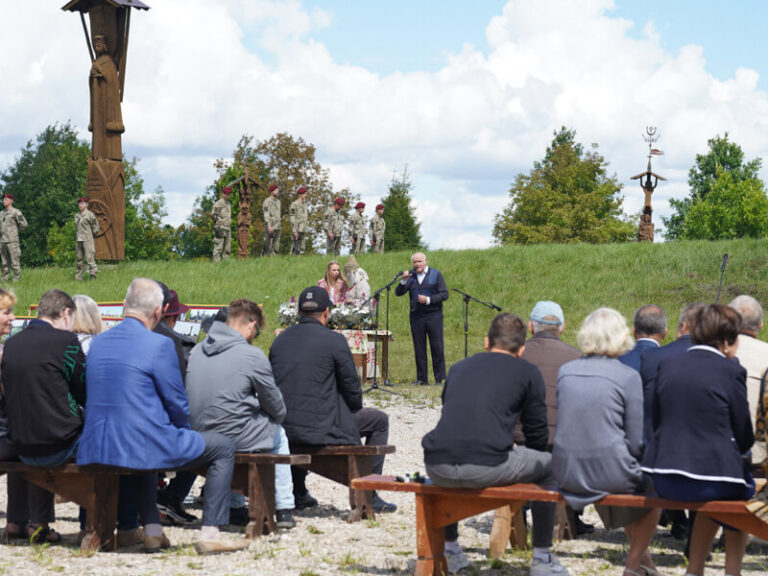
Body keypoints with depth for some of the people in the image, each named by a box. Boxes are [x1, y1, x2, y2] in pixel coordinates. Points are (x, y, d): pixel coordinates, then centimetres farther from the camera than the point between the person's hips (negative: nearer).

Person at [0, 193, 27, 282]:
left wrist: (16, 232, 2)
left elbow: (24, 224, -7)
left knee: (15, 261, -6)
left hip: (12, 241, -7)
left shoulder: (16, 212, -5)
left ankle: (16, 279, -3)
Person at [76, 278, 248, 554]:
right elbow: (177, 404, -7)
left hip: (97, 447, 7)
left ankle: (152, 529, 32)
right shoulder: (159, 345, -12)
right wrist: (182, 430, 16)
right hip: (143, 446, -7)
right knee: (223, 447, 11)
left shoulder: (98, 342, 9)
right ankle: (210, 534, 7)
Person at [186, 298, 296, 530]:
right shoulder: (253, 355, -13)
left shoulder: (197, 350, 4)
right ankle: (283, 509, 27)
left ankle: (233, 506, 38)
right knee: (278, 434, 27)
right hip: (237, 440, -5)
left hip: (198, 438, 5)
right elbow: (278, 410, -3)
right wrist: (276, 415, 21)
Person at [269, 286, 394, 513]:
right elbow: (352, 388, -5)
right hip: (320, 430, -6)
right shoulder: (334, 341, -9)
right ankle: (368, 496, 16)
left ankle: (298, 493, 41)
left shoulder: (280, 339, 8)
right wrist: (355, 408, 17)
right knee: (379, 420, 16)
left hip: (282, 429, 6)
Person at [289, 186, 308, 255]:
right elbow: (292, 218, -14)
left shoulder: (304, 204, 17)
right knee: (297, 249, -10)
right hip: (297, 230, -8)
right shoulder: (294, 204, -8)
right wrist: (295, 231, -20)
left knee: (301, 249, 7)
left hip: (303, 230, 8)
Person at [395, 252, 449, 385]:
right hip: (416, 316, 3)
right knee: (419, 348, 3)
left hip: (433, 315, -3)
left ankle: (440, 379, 0)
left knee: (437, 348, -5)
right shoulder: (410, 275, 12)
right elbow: (398, 293, 4)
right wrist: (403, 281, -13)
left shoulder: (436, 274, 4)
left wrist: (428, 300, -13)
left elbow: (444, 294, -2)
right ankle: (422, 378, 8)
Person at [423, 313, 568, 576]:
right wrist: (516, 453, 36)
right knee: (548, 465, 21)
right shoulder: (528, 372, 12)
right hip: (486, 468, -4)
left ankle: (449, 550, 45)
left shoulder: (459, 367, 24)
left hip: (438, 470, 4)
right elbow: (537, 434, 14)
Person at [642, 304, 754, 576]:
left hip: (664, 482, 5)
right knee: (746, 486, 28)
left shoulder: (667, 365, 5)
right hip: (709, 479, -5)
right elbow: (744, 438, -2)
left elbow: (657, 423, 11)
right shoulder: (731, 371, -8)